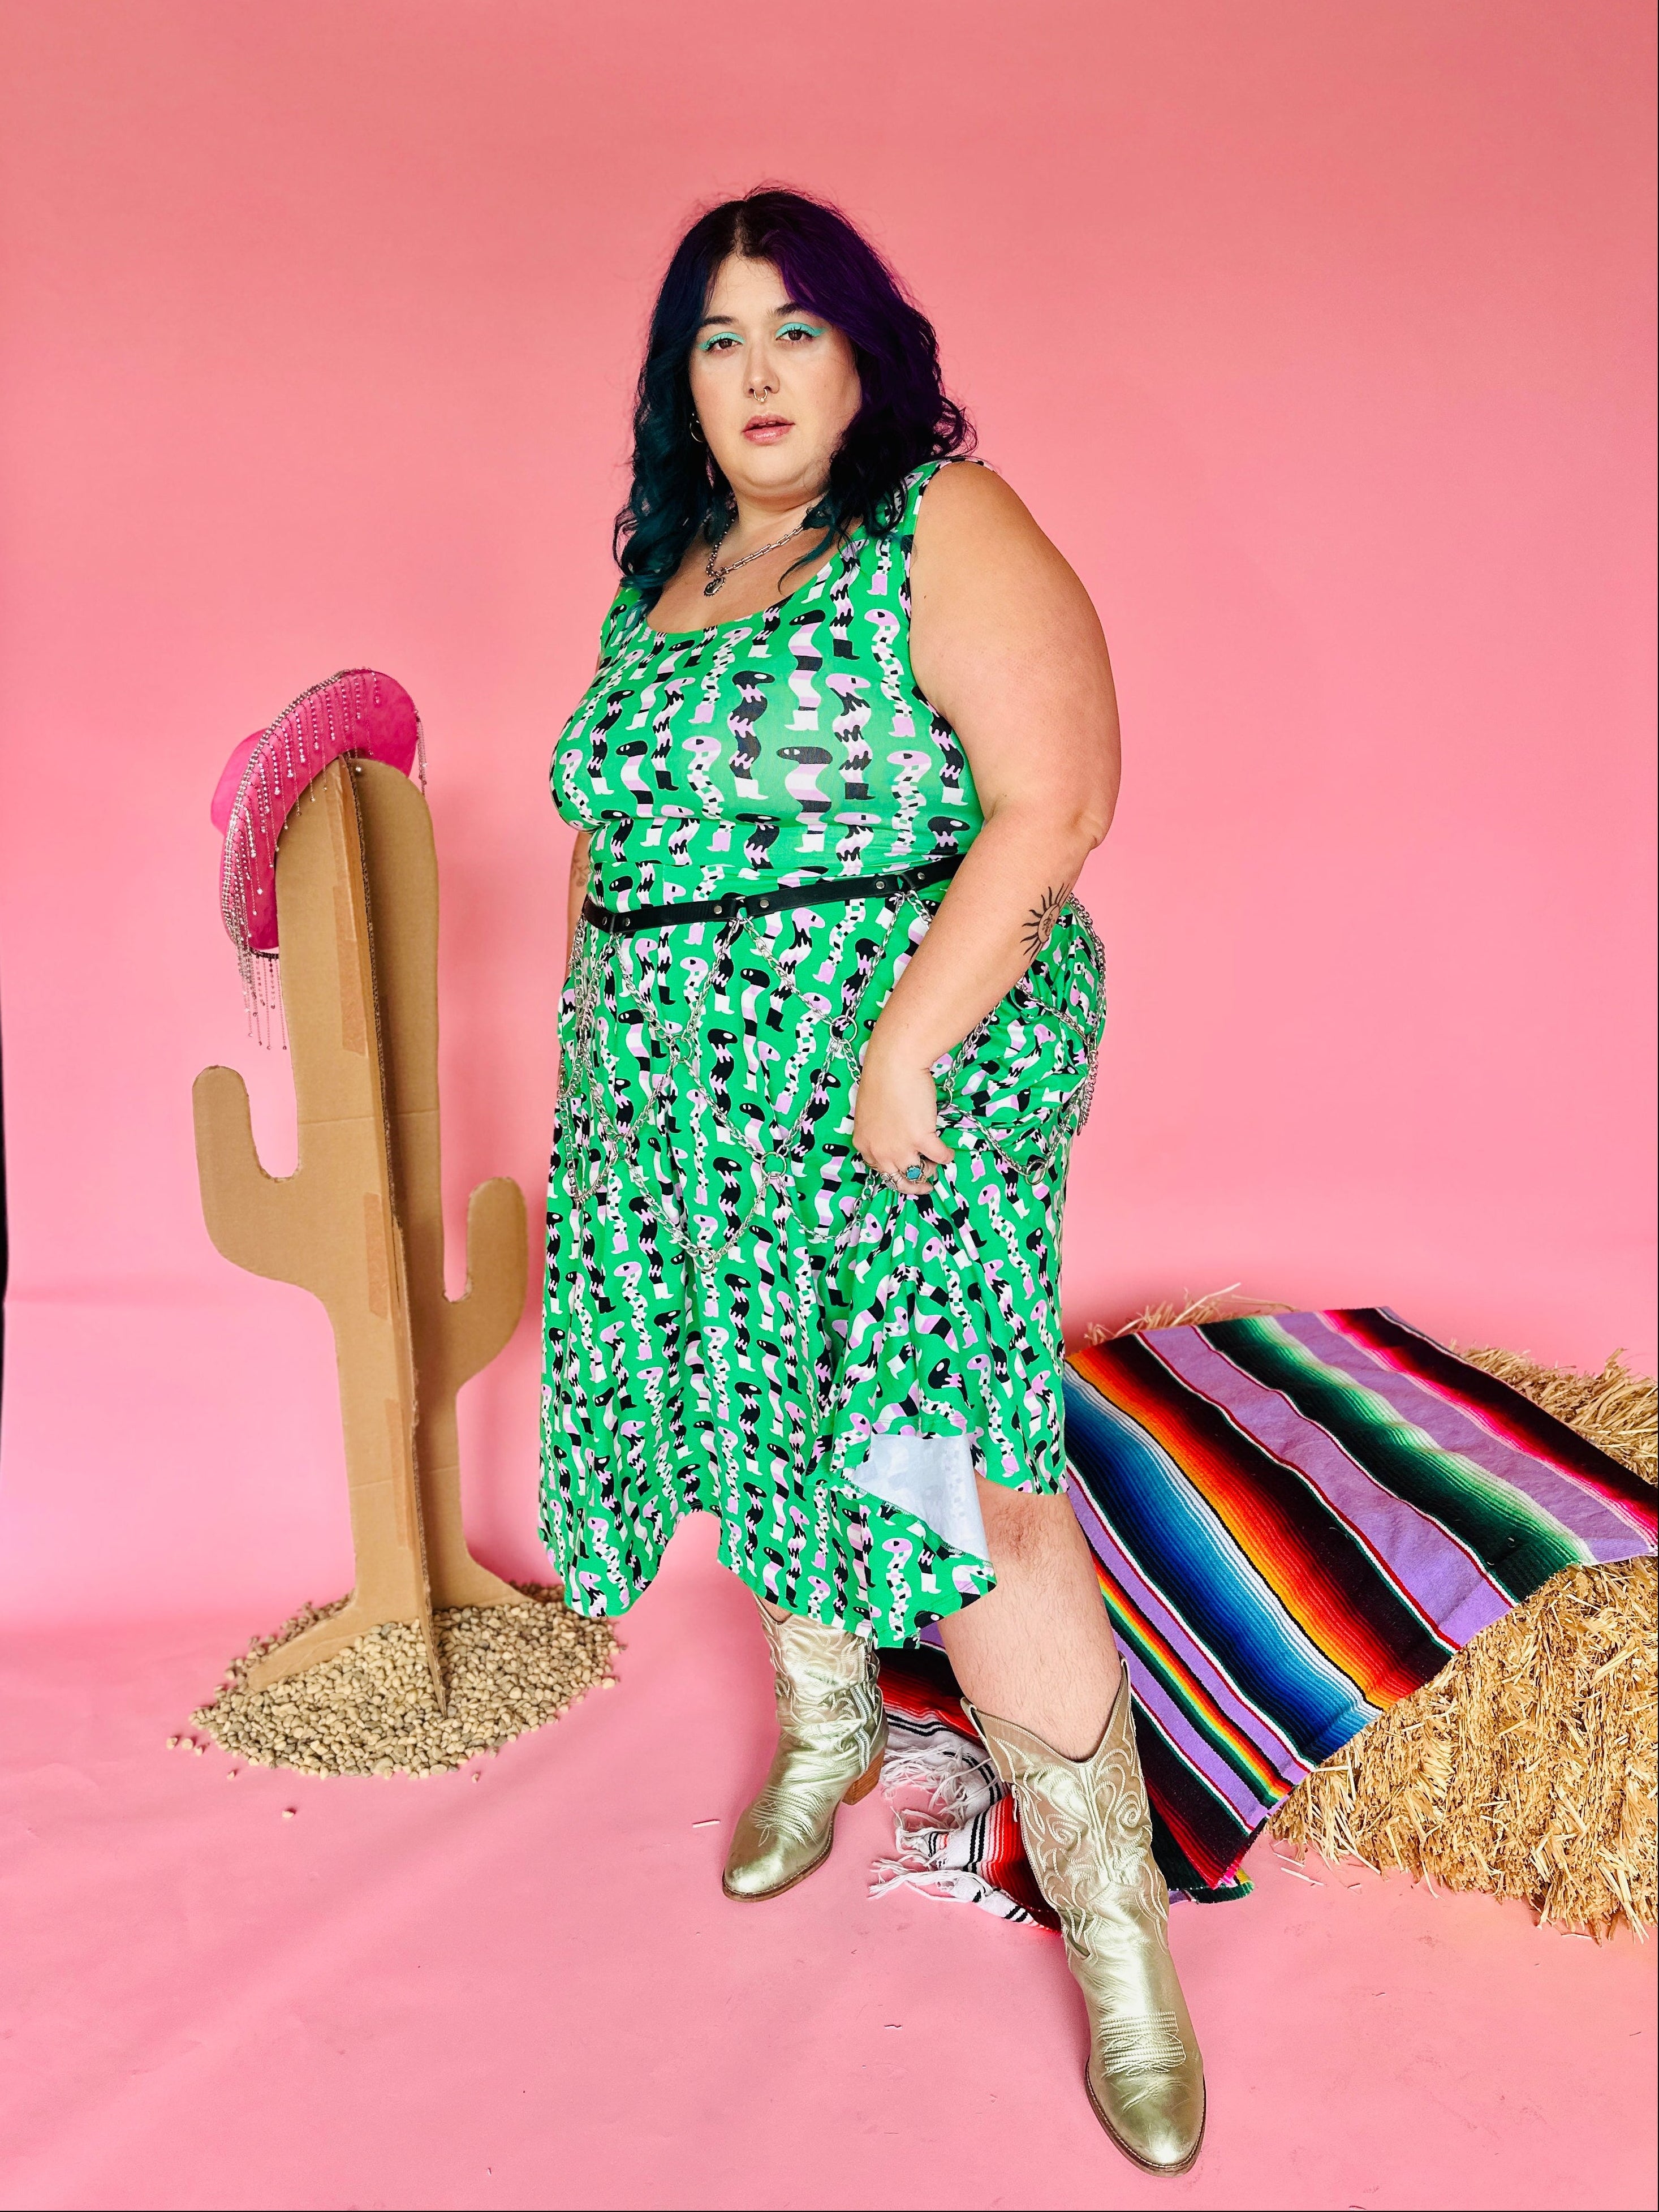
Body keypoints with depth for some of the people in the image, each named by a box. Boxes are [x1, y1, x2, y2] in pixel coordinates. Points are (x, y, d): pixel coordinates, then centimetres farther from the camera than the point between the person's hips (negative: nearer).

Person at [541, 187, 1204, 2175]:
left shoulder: (949, 526, -7)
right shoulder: (653, 584, 14)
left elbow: (1053, 801, -17)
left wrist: (907, 1045, -22)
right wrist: (600, 1052, 16)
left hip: (905, 1082, -7)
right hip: (686, 1106, 7)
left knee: (942, 1475, -12)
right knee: (771, 1418, 17)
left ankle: (1111, 1902, 2)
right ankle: (825, 1733, 42)